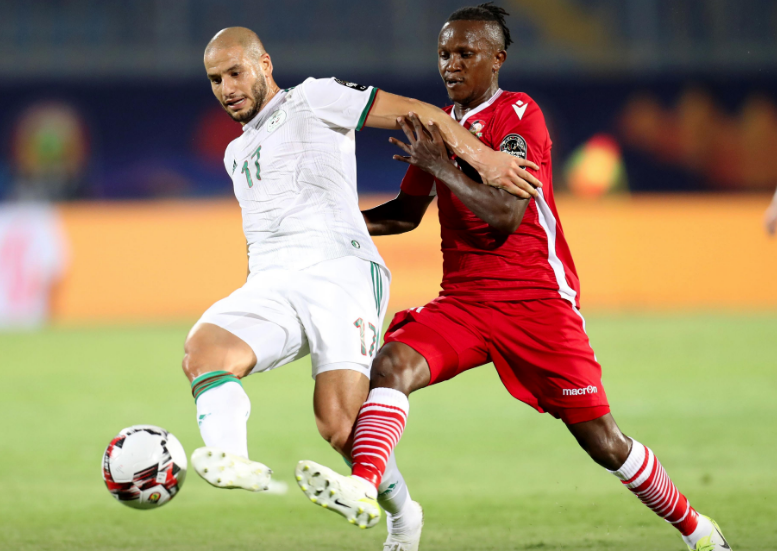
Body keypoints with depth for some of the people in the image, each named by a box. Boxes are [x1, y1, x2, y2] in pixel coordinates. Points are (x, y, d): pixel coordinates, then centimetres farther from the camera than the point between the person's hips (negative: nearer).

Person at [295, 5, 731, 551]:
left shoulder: (519, 116, -9)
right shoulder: (438, 127, 11)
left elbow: (507, 214, -20)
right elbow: (408, 213, 25)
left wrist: (439, 165, -22)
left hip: (537, 301, -5)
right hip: (462, 302, 6)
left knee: (602, 441, -3)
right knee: (391, 363, -24)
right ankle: (362, 485, -40)